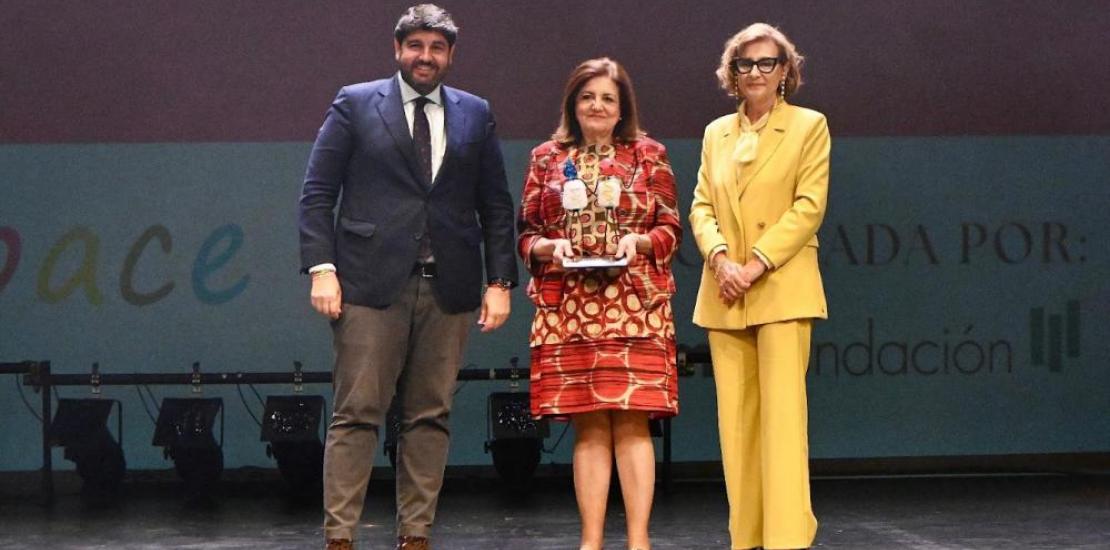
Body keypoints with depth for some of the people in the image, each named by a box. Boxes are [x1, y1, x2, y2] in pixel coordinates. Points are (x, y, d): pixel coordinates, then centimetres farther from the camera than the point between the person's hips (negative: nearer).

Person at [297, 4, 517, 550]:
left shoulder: (475, 114, 13)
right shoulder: (355, 104, 6)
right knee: (357, 414, -4)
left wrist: (500, 281, 4)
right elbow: (317, 193, 3)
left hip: (449, 289, 3)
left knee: (430, 417, 4)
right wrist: (321, 267, -8)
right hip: (373, 281, -2)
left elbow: (495, 205, 12)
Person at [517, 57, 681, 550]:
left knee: (631, 421, -6)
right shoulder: (546, 159, 13)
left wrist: (639, 241, -11)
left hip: (634, 307, -1)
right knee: (589, 427, 1)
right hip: (568, 308, 1)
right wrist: (550, 247, -8)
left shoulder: (648, 156, 10)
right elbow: (525, 235, 13)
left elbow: (670, 229, 8)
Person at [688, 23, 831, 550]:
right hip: (723, 294, 4)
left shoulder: (809, 126, 4)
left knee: (782, 409, -11)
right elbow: (701, 206, 11)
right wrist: (720, 258, -9)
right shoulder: (716, 133, 16)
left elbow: (808, 206, -5)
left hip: (781, 288, -4)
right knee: (735, 418, 3)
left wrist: (757, 264, -13)